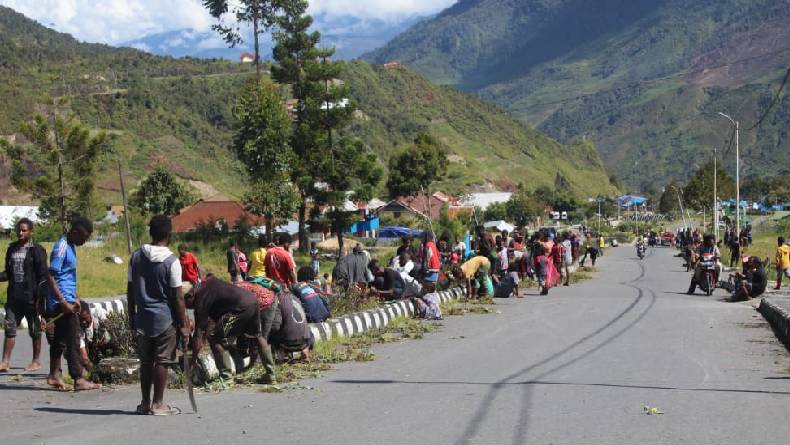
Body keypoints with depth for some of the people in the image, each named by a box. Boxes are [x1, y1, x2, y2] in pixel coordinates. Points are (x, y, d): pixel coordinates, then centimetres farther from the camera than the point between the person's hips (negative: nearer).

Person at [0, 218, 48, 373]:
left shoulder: (37, 250, -7)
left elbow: (43, 276, -10)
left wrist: (39, 297, -15)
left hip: (30, 296, -6)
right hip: (14, 296, 6)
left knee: (35, 330, 5)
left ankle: (36, 361, 15)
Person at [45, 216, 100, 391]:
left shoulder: (71, 246, 14)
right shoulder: (61, 247, -16)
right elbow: (51, 277, -20)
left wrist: (75, 297, 17)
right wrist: (63, 302, -23)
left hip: (67, 301, 9)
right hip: (62, 301, -9)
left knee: (59, 339, 13)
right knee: (73, 340, -7)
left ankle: (54, 375, 20)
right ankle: (78, 379, -5)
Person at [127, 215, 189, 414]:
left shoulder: (136, 256, 2)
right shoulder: (171, 261, -12)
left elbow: (130, 289, 7)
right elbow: (177, 296, -11)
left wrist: (131, 316, 17)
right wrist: (183, 324, -5)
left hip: (142, 317, 5)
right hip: (165, 318, -5)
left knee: (146, 361, 13)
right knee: (162, 361, 2)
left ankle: (145, 402, 18)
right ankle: (158, 404, 5)